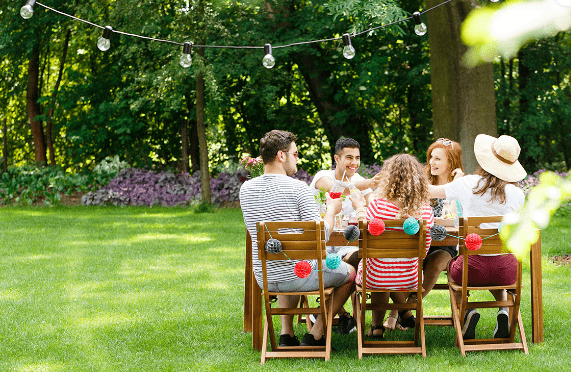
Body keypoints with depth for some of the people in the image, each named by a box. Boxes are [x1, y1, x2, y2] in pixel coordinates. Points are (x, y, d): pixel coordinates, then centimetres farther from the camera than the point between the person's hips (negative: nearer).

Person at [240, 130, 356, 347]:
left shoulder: (246, 189, -1)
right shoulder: (298, 188, -18)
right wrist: (331, 210, 2)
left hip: (264, 279, 5)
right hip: (299, 276, -5)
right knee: (350, 273, 22)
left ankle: (287, 334, 27)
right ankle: (315, 335, 15)